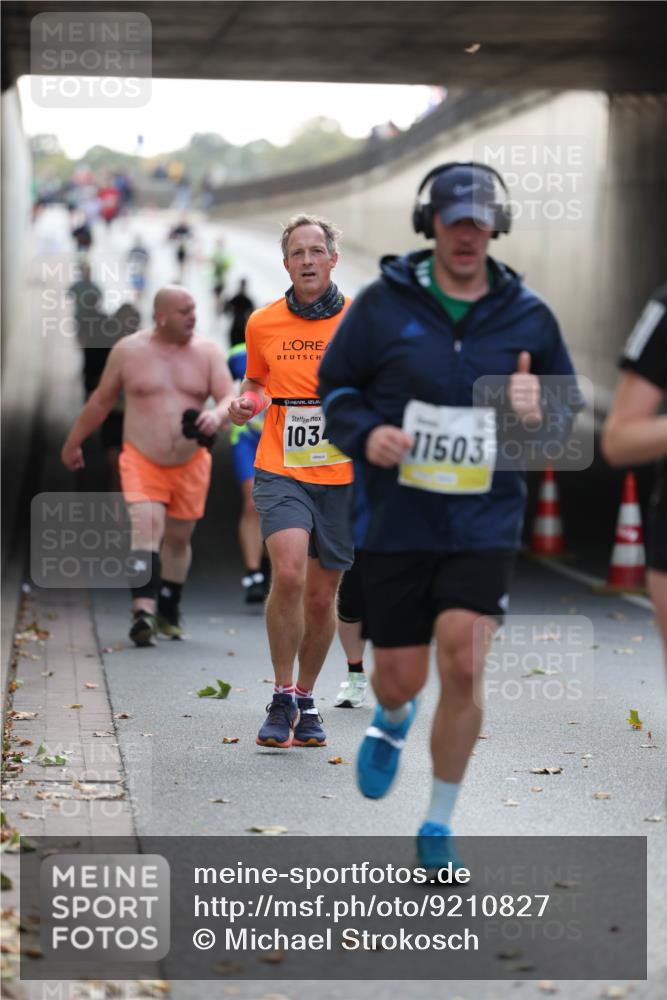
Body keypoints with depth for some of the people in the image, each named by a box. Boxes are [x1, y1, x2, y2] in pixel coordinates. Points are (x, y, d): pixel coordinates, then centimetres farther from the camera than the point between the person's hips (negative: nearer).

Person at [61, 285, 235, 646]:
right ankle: (143, 611, -32)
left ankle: (168, 613, 31)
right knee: (146, 531, -21)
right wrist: (74, 442, 16)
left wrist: (218, 413, -31)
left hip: (190, 464, 2)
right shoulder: (128, 350, -2)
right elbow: (101, 401, 9)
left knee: (178, 539, 14)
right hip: (141, 462, -2)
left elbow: (231, 397, -7)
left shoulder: (208, 352, 0)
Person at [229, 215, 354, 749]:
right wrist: (245, 402, -2)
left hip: (343, 478, 1)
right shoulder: (263, 324, 3)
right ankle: (281, 700, -7)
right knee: (288, 574, -22)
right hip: (281, 472, -1)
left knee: (321, 595, 7)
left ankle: (306, 698, 28)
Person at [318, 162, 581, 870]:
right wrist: (364, 433, -14)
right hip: (396, 522, 0)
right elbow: (333, 384, 6)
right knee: (399, 678, 5)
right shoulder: (383, 304, -2)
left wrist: (538, 413, -11)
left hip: (485, 524, 0)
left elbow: (569, 409, 13)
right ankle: (392, 721, 47)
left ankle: (438, 827, 7)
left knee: (462, 670, -12)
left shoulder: (528, 317, 3)